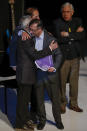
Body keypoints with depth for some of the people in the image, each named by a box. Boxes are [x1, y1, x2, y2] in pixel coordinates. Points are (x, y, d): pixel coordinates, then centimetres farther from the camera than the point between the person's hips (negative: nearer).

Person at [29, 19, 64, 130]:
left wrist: (55, 67, -19)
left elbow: (58, 55, -4)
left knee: (55, 99, 8)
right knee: (39, 99, 12)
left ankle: (58, 120, 26)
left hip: (50, 74, -3)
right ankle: (42, 120, 31)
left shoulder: (50, 39, -9)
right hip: (37, 73, 3)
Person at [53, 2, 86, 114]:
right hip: (62, 56, -3)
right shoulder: (57, 23, -4)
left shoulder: (77, 21, 7)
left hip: (75, 56, 3)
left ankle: (73, 103, 24)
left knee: (74, 81, 10)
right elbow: (59, 38, -18)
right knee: (61, 81, 4)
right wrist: (75, 34, -12)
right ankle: (62, 103, 21)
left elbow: (82, 36, -8)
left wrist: (68, 34, -15)